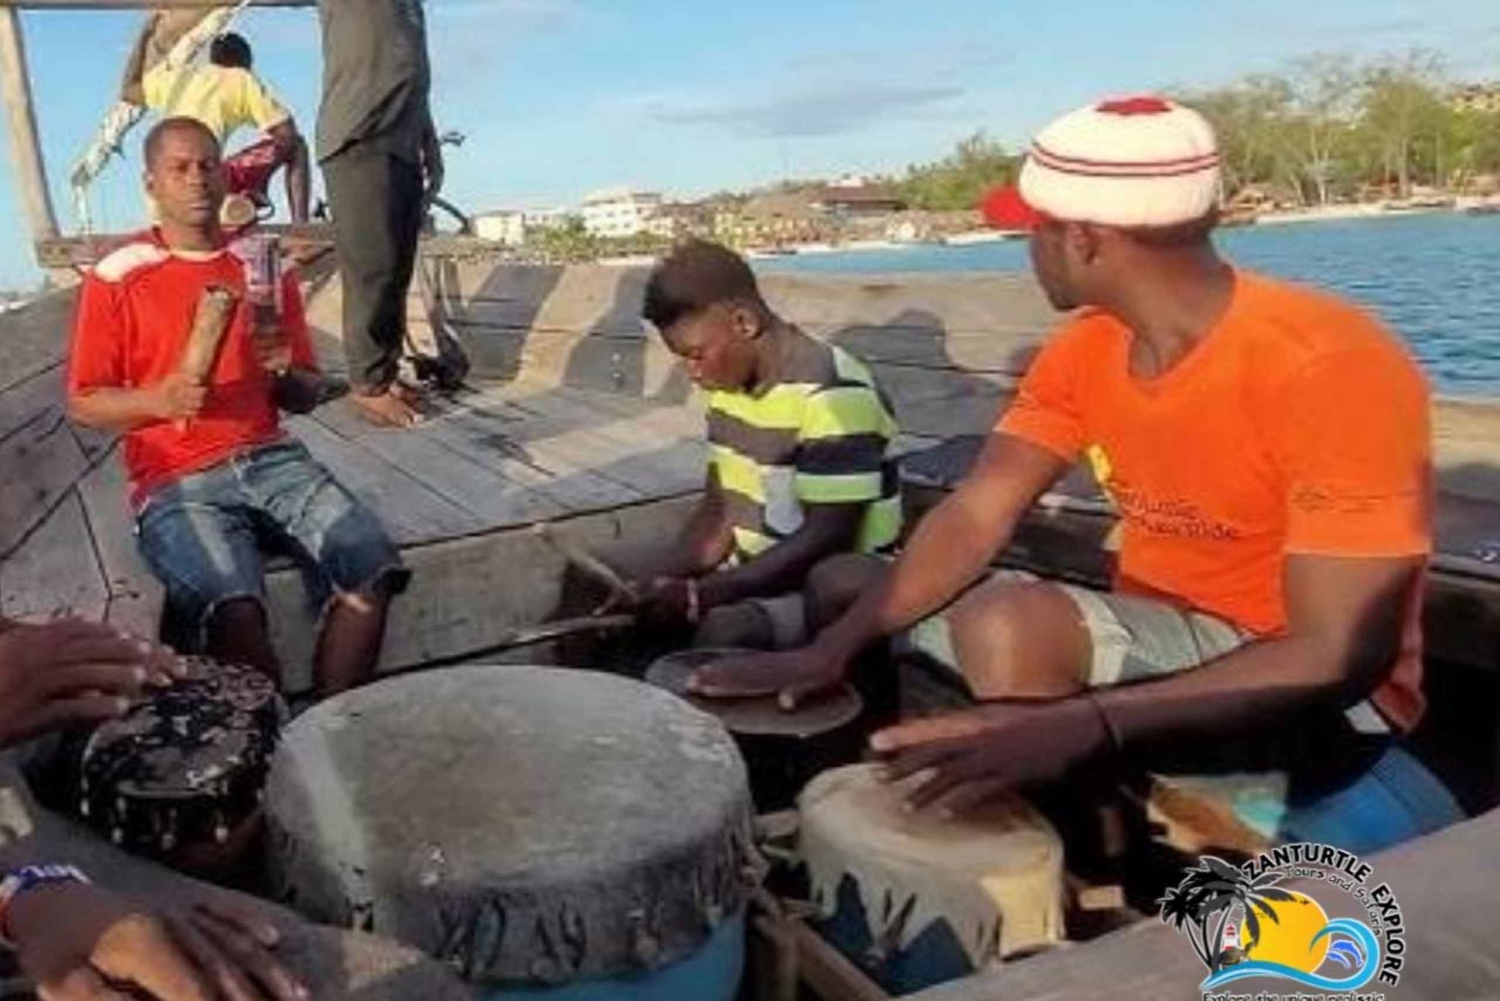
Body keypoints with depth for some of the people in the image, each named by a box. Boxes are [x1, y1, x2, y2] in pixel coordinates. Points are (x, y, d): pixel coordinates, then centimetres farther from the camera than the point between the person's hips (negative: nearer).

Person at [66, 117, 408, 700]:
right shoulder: (117, 277, 2)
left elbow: (307, 398, 17)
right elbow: (82, 404, 5)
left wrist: (283, 371, -6)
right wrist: (158, 400, -14)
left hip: (270, 459, 3)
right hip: (175, 481, -3)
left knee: (373, 572, -24)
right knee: (236, 611, -32)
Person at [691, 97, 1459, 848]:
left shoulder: (1331, 371, -26)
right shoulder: (1085, 349, -4)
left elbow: (1342, 657, -30)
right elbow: (975, 517, -9)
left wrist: (1083, 728, -42)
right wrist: (832, 647, -23)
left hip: (1318, 692, -7)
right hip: (1165, 637, 7)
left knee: (1002, 631, -33)